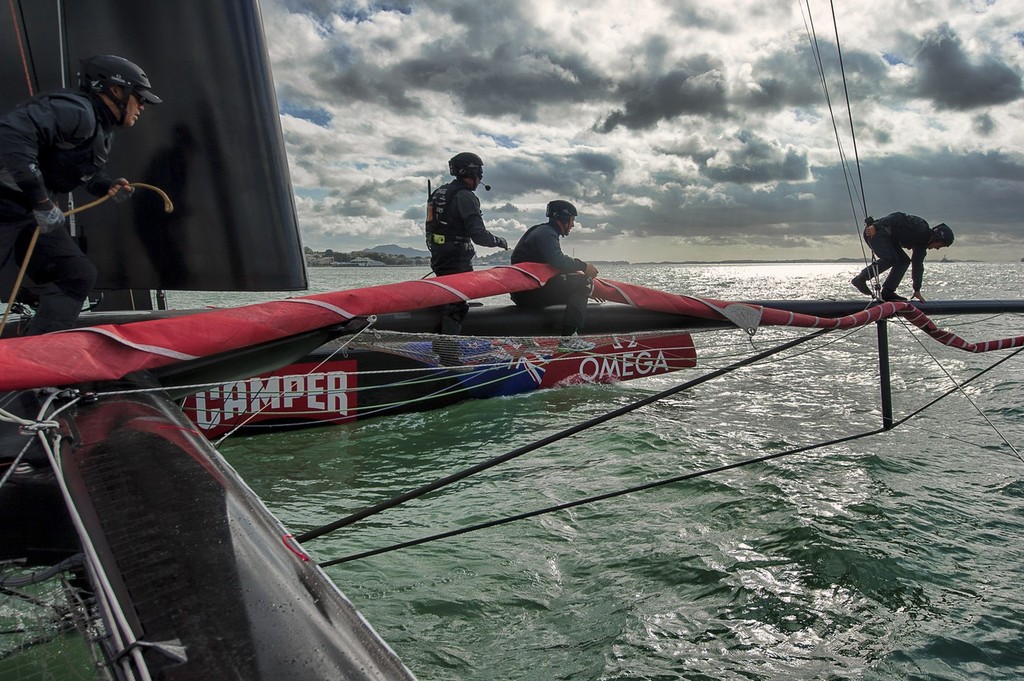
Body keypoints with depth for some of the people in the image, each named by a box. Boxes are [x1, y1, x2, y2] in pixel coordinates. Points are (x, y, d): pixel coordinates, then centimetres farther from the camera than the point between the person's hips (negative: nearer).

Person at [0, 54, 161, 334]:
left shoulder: (102, 132, 12)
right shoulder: (76, 110, -20)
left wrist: (108, 185, 2)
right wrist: (42, 202, -31)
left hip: (32, 215, 10)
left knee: (77, 276, 5)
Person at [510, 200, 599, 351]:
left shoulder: (546, 232, 24)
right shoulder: (546, 233, -10)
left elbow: (558, 262, 22)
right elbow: (558, 261, -26)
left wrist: (579, 269, 9)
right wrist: (583, 266, -14)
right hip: (527, 292, -11)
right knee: (582, 282, -17)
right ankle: (568, 339, -25)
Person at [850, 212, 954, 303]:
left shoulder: (922, 243, 16)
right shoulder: (920, 228, -14)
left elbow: (917, 266, 20)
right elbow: (898, 218, -22)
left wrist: (917, 290, 18)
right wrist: (875, 226, -31)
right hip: (874, 231, -10)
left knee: (904, 261, 1)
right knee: (889, 258, -27)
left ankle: (887, 292, -7)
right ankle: (860, 279, -22)